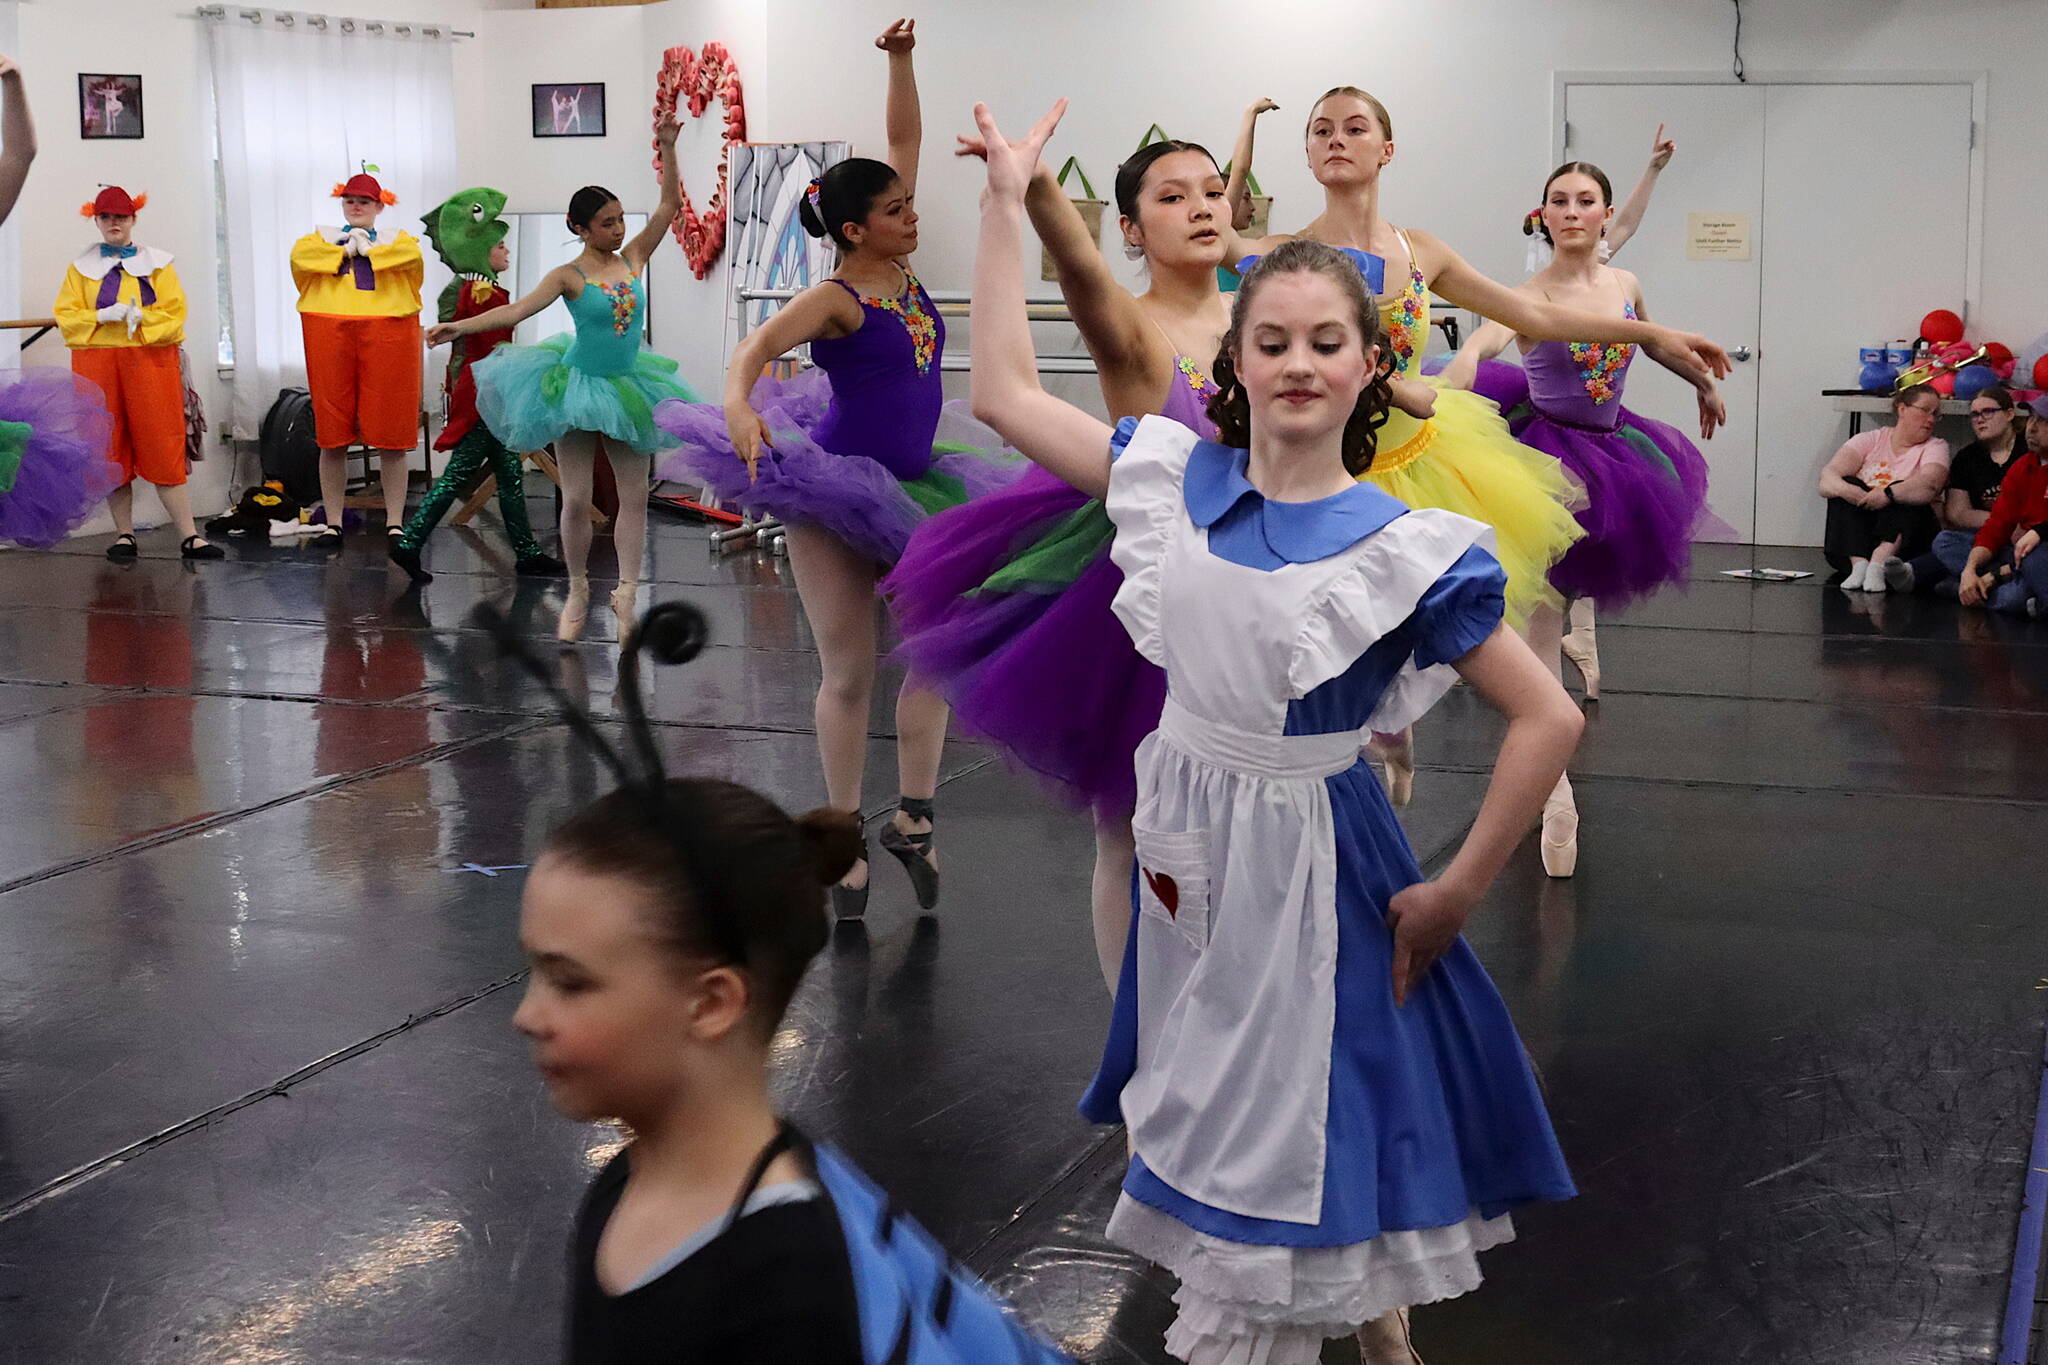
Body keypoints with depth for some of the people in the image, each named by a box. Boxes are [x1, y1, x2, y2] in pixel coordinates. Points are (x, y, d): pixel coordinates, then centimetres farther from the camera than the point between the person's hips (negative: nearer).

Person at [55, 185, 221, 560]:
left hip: (151, 360, -2)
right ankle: (124, 535, 12)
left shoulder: (158, 264, 9)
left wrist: (140, 316, -15)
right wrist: (102, 317, -12)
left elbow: (175, 311, 0)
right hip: (97, 365, 2)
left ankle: (190, 537, -7)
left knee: (164, 450, -6)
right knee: (111, 452, 3)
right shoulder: (80, 268, 12)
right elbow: (65, 315, 4)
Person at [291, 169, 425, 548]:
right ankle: (333, 524, 10)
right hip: (330, 338, 1)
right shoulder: (322, 239, 19)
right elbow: (300, 255, -3)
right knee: (332, 436, 2)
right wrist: (347, 251, -2)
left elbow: (412, 255, -8)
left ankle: (395, 523, 6)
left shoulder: (398, 241, 17)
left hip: (387, 337, -1)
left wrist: (365, 249, -2)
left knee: (391, 436, -1)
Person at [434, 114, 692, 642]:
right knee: (576, 499, -1)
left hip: (626, 389, 4)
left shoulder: (633, 258, 1)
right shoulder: (569, 276, -11)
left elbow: (670, 204, 0)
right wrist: (461, 326, -33)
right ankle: (577, 593, 14)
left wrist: (667, 147, -9)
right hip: (577, 387, -4)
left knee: (634, 495, 3)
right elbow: (517, 309, -20)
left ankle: (627, 593, 10)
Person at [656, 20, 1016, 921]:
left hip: (914, 488, 7)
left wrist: (901, 60, -1)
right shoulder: (835, 298, -16)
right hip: (836, 491, -7)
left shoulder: (903, 267, 2)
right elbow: (758, 345, -33)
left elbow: (906, 140, 7)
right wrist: (738, 402, -52)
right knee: (848, 673, 2)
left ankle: (912, 818, 15)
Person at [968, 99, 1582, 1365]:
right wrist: (1007, 202, 1)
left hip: (1310, 855, -5)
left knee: (1310, 1106, 8)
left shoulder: (1401, 547, -18)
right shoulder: (1179, 479, -5)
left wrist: (1455, 894, -14)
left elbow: (1550, 718, -18)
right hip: (1186, 831, 5)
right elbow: (1007, 392, 2)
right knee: (1208, 1096, 21)